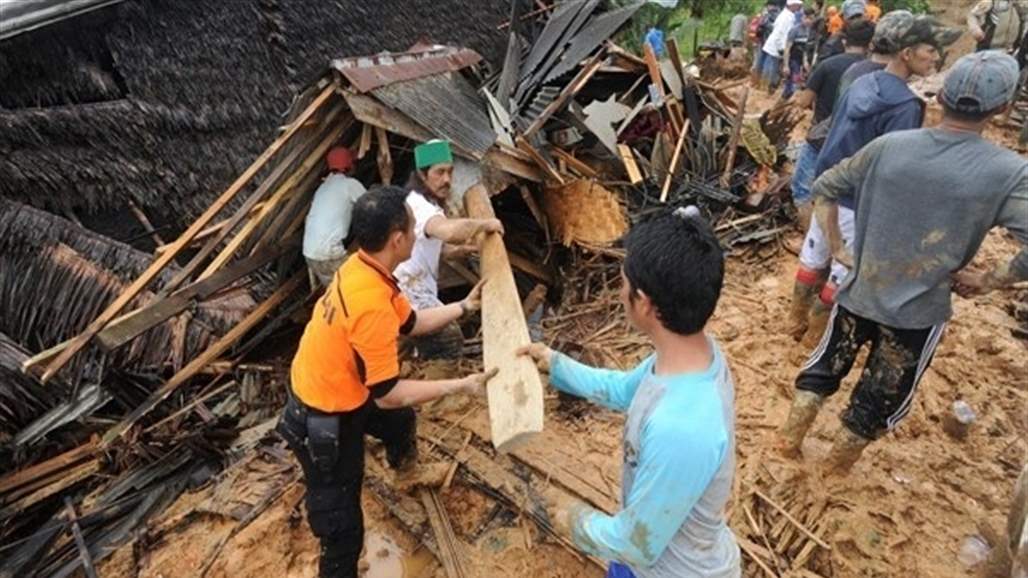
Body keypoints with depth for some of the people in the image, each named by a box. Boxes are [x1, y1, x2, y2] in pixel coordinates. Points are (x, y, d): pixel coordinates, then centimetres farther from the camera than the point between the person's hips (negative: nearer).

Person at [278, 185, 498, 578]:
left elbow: (410, 323, 9)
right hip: (324, 421, -10)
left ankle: (404, 464, 68)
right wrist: (460, 385, -23)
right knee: (342, 525, 3)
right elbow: (388, 395, -29)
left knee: (400, 420, 34)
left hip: (334, 390, 10)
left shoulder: (361, 267, -7)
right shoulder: (372, 305, -37)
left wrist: (465, 306, 9)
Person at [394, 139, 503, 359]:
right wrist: (485, 224, -27)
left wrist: (458, 250, 9)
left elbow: (434, 246, 26)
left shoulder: (428, 203, 13)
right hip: (409, 296, -11)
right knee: (450, 340, -13)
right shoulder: (417, 204, -22)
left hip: (418, 293, 11)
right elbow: (449, 230, -44)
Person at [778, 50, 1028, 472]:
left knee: (825, 364, 24)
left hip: (859, 291, 2)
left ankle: (791, 439, 38)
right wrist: (988, 281, -8)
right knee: (882, 395, 20)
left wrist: (837, 248, 6)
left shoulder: (889, 146, -8)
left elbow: (824, 189, 0)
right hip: (919, 311, -2)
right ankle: (840, 461, 38)